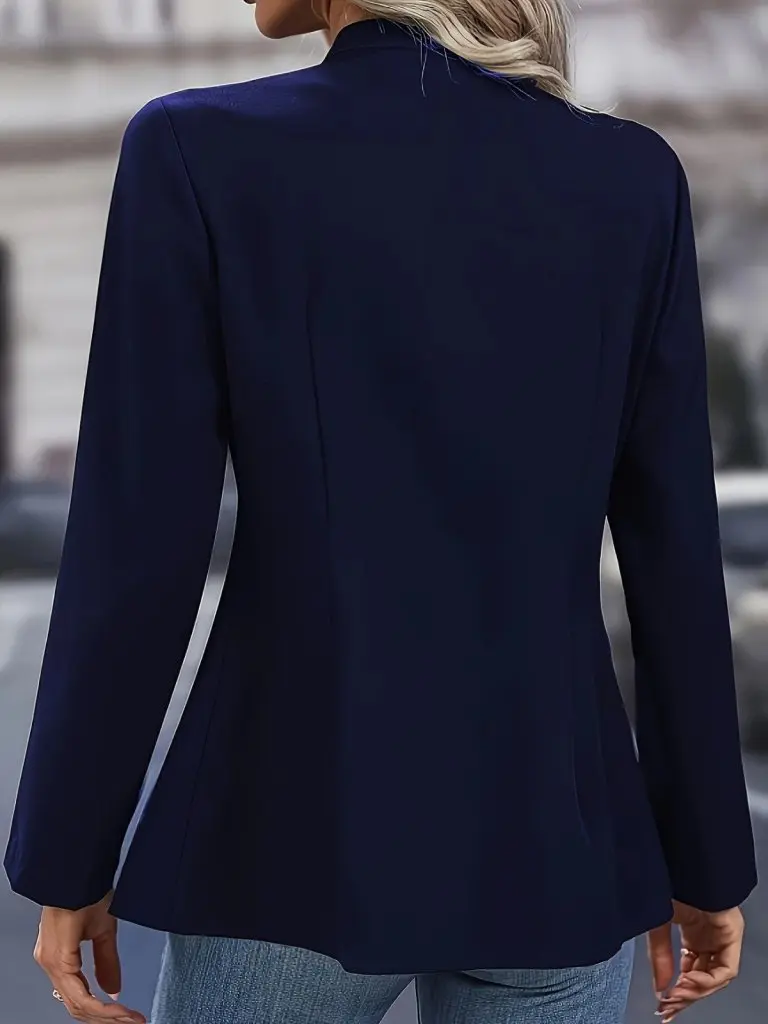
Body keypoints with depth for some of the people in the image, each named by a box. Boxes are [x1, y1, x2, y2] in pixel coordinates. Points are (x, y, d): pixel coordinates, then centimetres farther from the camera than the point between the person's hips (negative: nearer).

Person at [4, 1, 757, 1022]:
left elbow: (138, 545, -11)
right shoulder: (633, 177, -1)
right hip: (549, 839, 3)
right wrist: (706, 855, 11)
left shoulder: (199, 152, -10)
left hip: (302, 835, -2)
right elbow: (676, 549, 1)